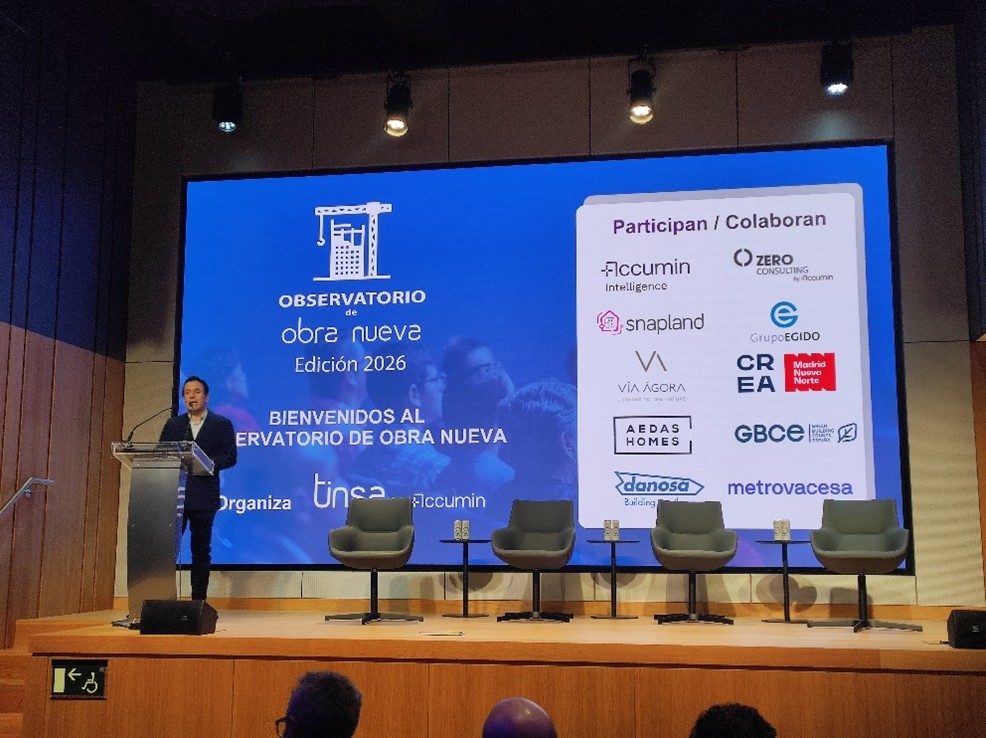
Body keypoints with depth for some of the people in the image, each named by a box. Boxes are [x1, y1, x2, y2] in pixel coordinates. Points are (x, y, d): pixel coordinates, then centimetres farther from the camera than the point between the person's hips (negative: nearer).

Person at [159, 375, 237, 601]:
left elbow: (229, 457, -1)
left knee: (201, 550, 2)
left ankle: (198, 601, 6)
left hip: (203, 496, -2)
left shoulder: (222, 424, 8)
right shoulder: (173, 424, 17)